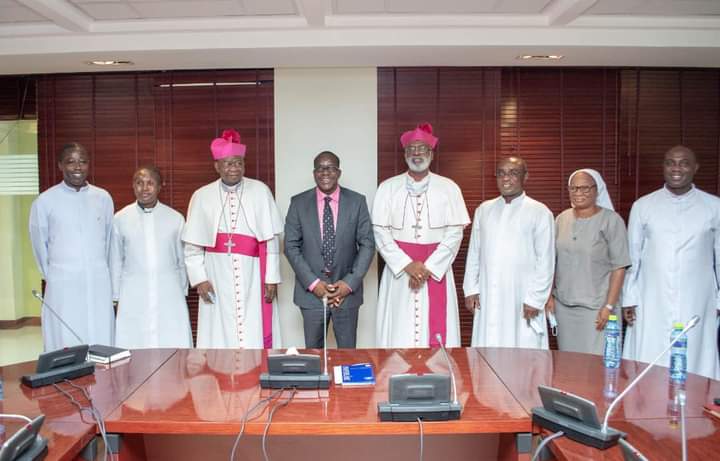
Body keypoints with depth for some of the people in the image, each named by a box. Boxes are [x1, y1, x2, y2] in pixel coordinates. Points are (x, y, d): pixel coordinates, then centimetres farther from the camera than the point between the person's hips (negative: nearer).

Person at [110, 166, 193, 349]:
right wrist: (117, 297, 10)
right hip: (133, 298, 0)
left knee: (174, 343, -2)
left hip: (169, 295, 0)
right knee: (133, 343, 0)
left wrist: (182, 293, 11)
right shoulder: (120, 219, 1)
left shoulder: (176, 219, 0)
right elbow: (115, 262, 8)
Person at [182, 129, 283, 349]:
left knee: (255, 339, 1)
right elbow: (192, 245, 6)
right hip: (217, 277, 1)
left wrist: (271, 278, -4)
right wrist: (199, 278, -2)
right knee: (219, 340, 5)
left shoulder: (260, 191, 2)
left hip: (252, 277, -1)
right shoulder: (202, 196, 5)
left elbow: (272, 239, 0)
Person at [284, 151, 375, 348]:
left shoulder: (357, 202, 0)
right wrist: (312, 282, -10)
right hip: (310, 291, 0)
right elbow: (291, 246, -1)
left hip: (347, 289, 0)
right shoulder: (298, 203, 0)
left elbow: (367, 244, -1)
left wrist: (350, 282, -9)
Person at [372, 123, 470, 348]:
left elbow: (455, 233, -2)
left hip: (436, 271, 0)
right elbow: (380, 232, -1)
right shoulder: (388, 188, 4)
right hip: (398, 271, 0)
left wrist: (428, 267, -11)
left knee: (436, 333, 0)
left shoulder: (448, 188, 3)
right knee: (399, 337, 0)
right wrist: (407, 265, -11)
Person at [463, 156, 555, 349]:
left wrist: (535, 299, -7)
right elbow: (474, 252, 14)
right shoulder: (483, 210, 11)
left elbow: (545, 261, -3)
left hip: (523, 299, -3)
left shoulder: (540, 212, -2)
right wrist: (470, 289, 8)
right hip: (488, 298, 4)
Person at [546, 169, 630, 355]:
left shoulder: (611, 220, -6)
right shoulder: (562, 219, 7)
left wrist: (609, 306, -12)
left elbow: (619, 268, -8)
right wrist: (549, 296, 8)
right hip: (563, 305, 4)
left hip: (596, 306, -4)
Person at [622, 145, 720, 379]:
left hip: (697, 306, 0)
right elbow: (632, 257, 6)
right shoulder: (642, 206, 3)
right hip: (652, 306, 0)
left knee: (694, 368, 5)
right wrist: (628, 299, 4)